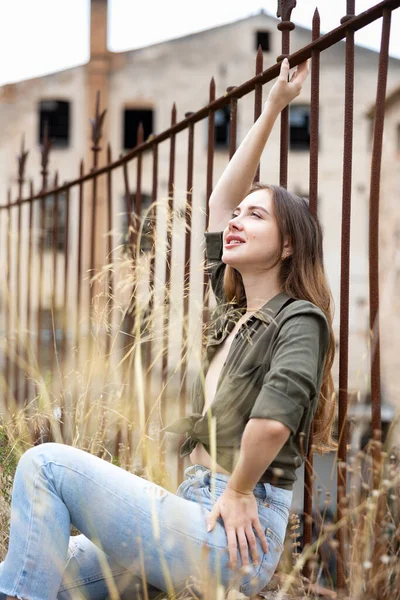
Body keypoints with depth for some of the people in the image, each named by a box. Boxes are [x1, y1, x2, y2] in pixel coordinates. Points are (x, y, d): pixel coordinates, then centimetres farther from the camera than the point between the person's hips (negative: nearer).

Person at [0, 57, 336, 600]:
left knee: (45, 462, -13)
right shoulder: (235, 311, 14)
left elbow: (275, 414, -28)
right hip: (196, 510, 8)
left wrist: (238, 491, -15)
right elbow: (219, 201, 19)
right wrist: (272, 108, 22)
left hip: (233, 536, -8)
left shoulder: (301, 319, -8)